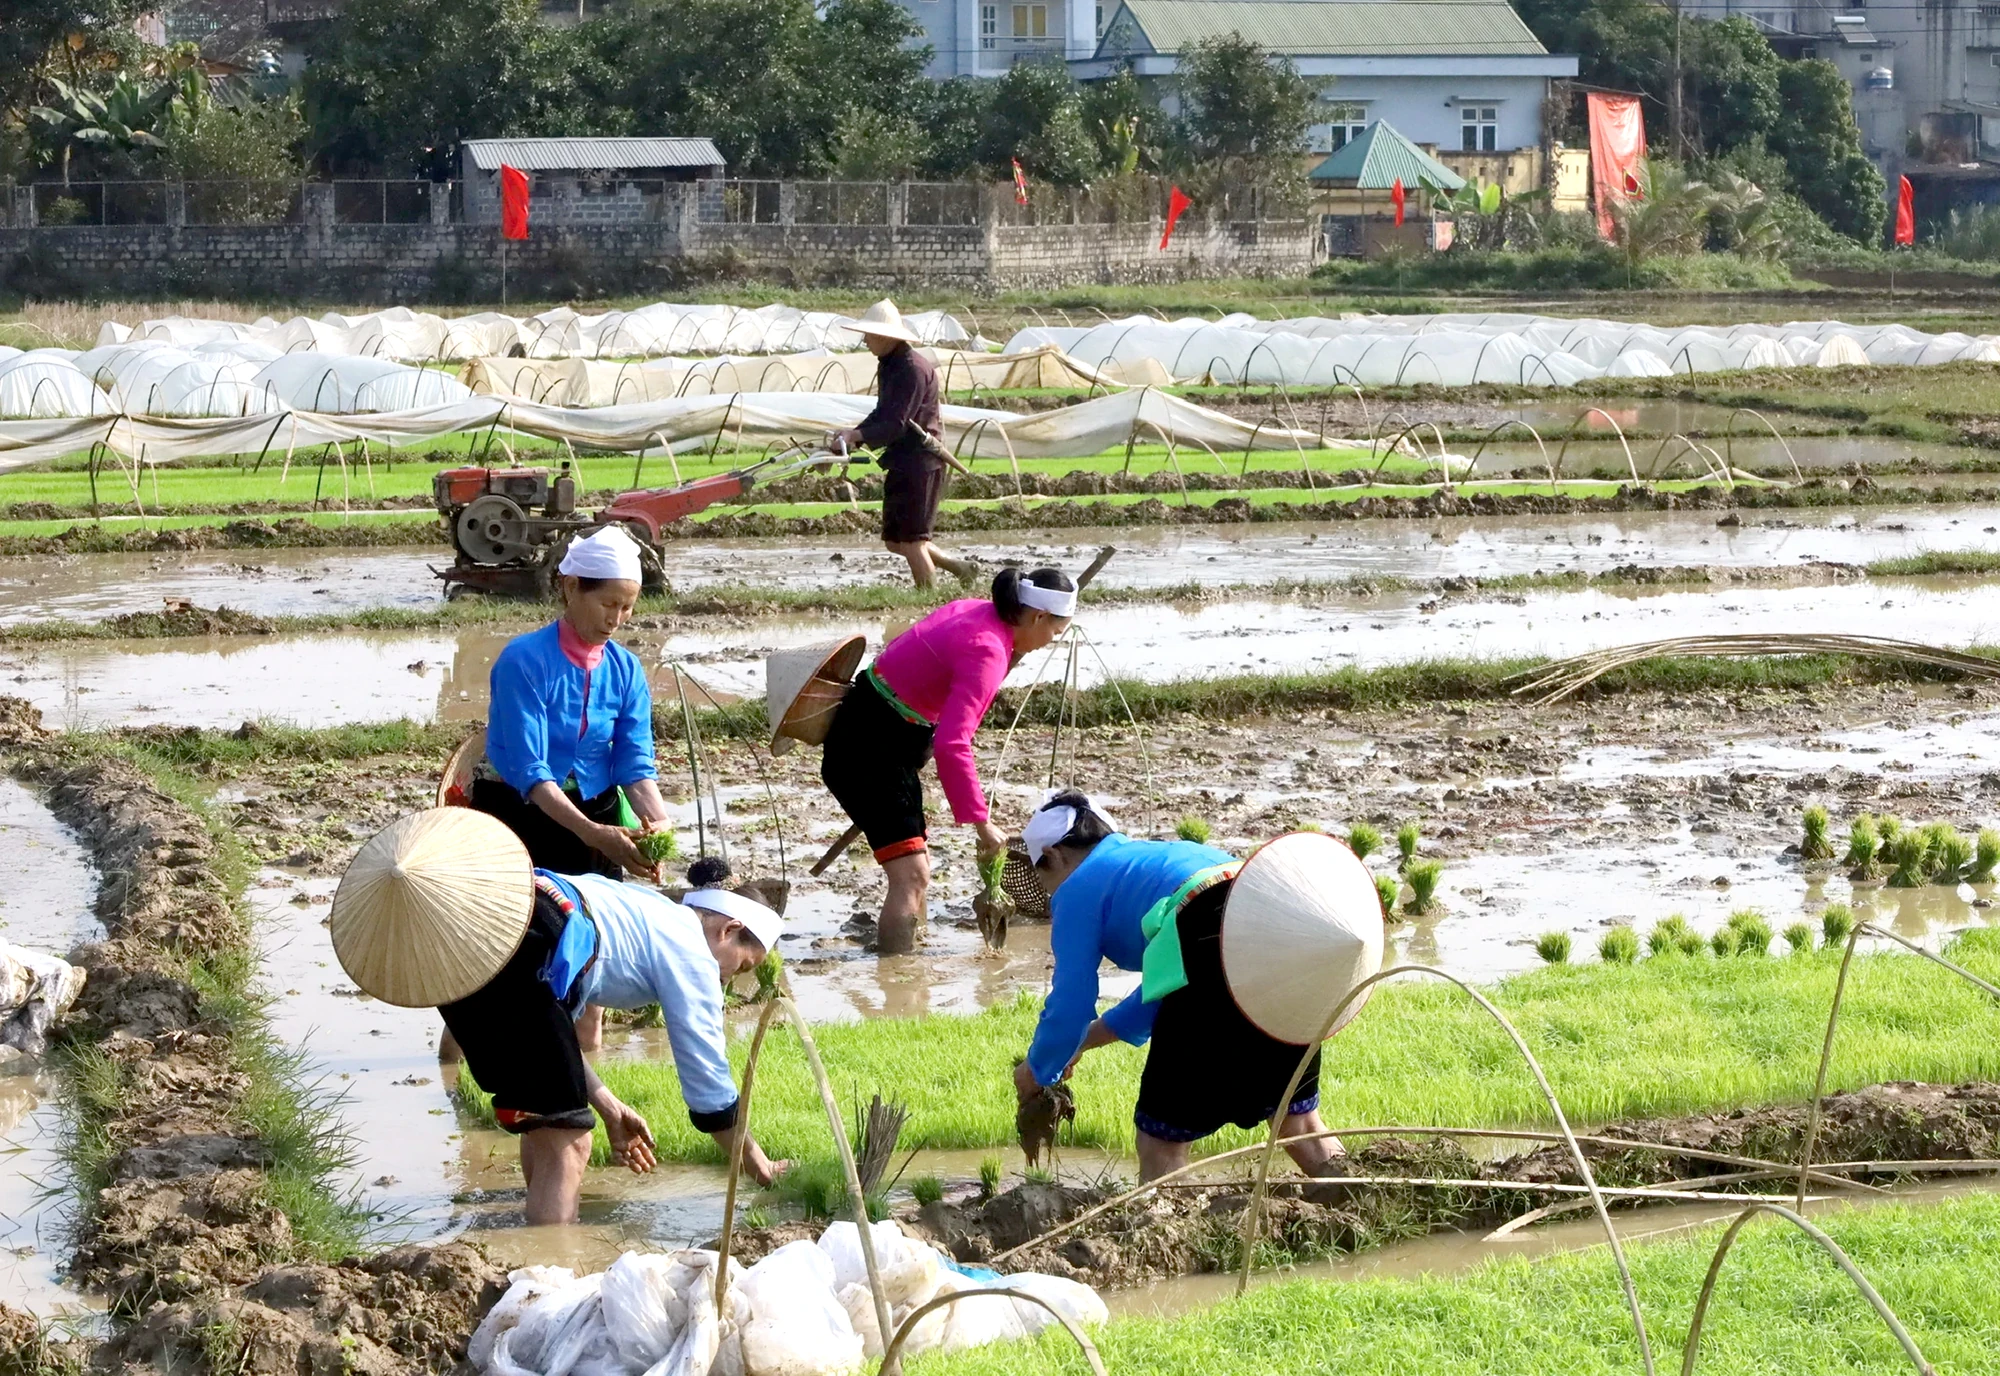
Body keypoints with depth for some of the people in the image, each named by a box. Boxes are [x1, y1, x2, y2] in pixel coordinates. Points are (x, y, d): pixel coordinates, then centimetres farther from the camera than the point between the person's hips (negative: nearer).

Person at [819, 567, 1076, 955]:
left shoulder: (977, 612, 3)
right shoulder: (988, 650, -25)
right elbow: (952, 745, -33)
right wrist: (981, 821, -30)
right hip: (869, 749, -10)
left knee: (917, 874, 17)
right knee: (909, 876, -17)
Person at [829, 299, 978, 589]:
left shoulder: (913, 369, -19)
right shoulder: (888, 366, 11)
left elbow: (896, 424, -25)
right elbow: (882, 415, 16)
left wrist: (858, 436, -32)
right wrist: (852, 435, 1)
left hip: (921, 461, -10)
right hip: (901, 462, 10)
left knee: (911, 540, -7)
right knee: (895, 541, 13)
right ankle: (960, 568, 26)